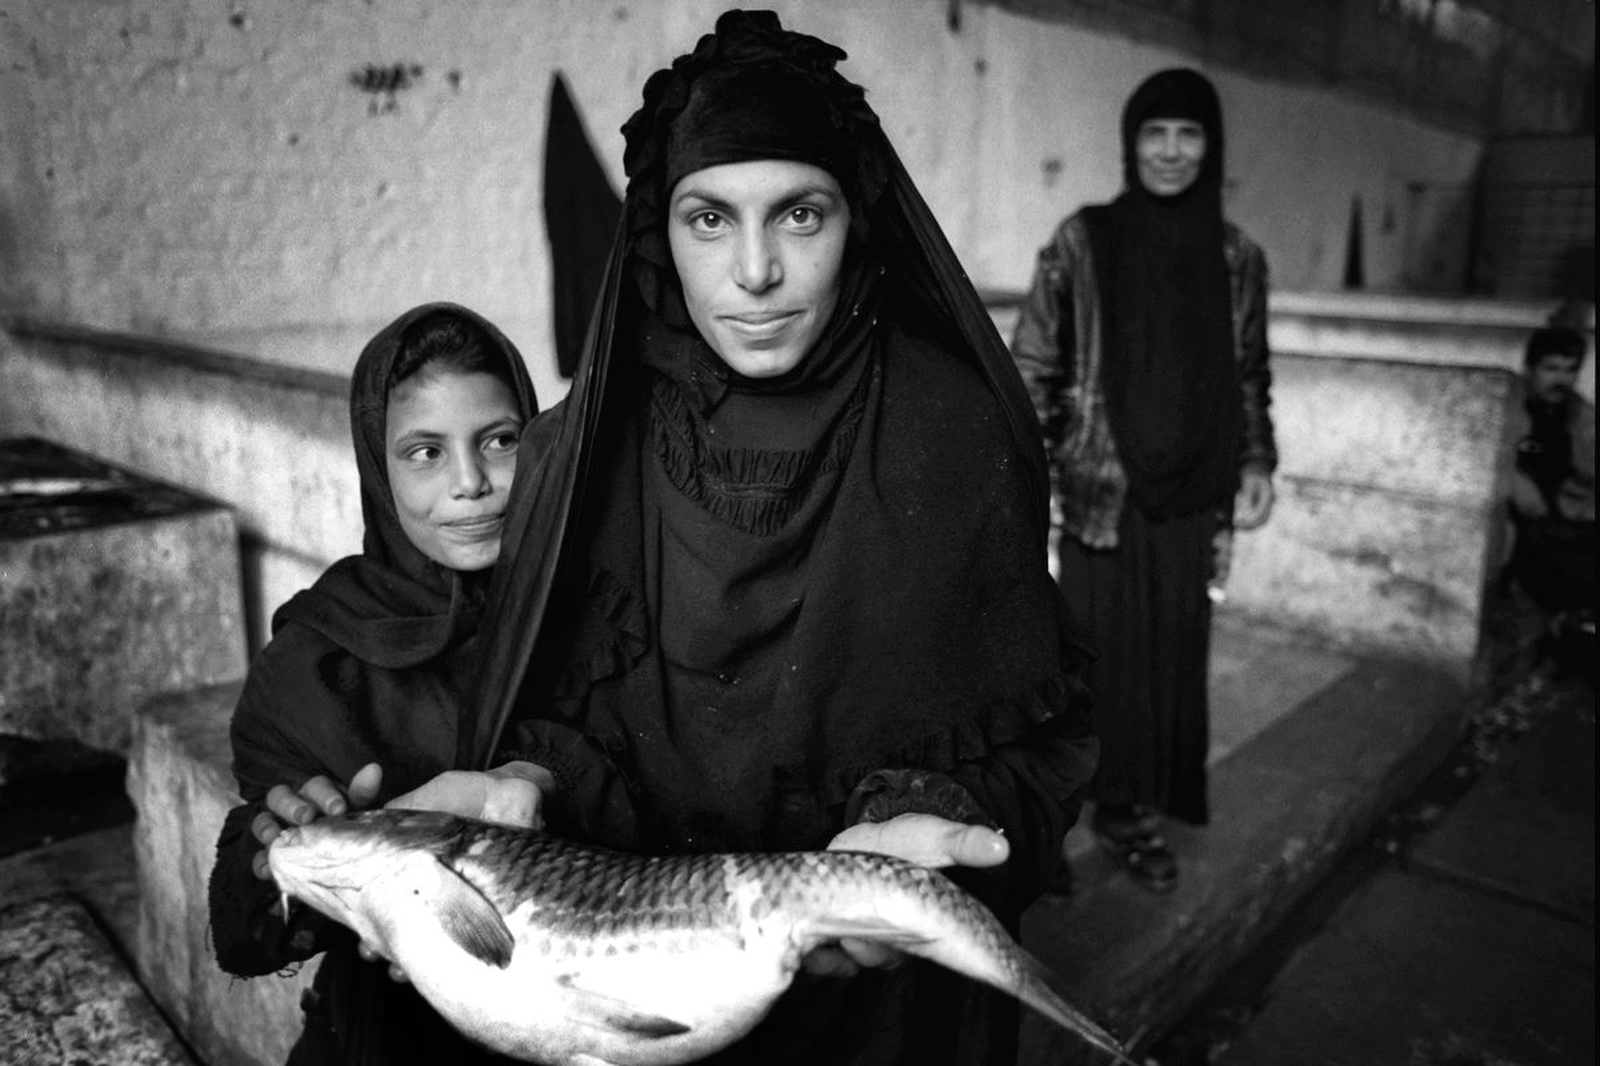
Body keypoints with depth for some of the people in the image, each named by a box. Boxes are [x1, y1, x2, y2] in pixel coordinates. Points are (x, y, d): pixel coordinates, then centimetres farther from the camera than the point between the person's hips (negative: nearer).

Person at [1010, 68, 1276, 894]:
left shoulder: (1237, 257, 6)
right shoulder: (1081, 241, -4)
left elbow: (1250, 375, 14)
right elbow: (1032, 364, -3)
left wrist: (1257, 464, 5)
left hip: (1191, 495, 3)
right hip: (1100, 487, -3)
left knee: (1175, 646, 10)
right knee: (1108, 645, 4)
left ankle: (1150, 796, 28)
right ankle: (1123, 806, 19)